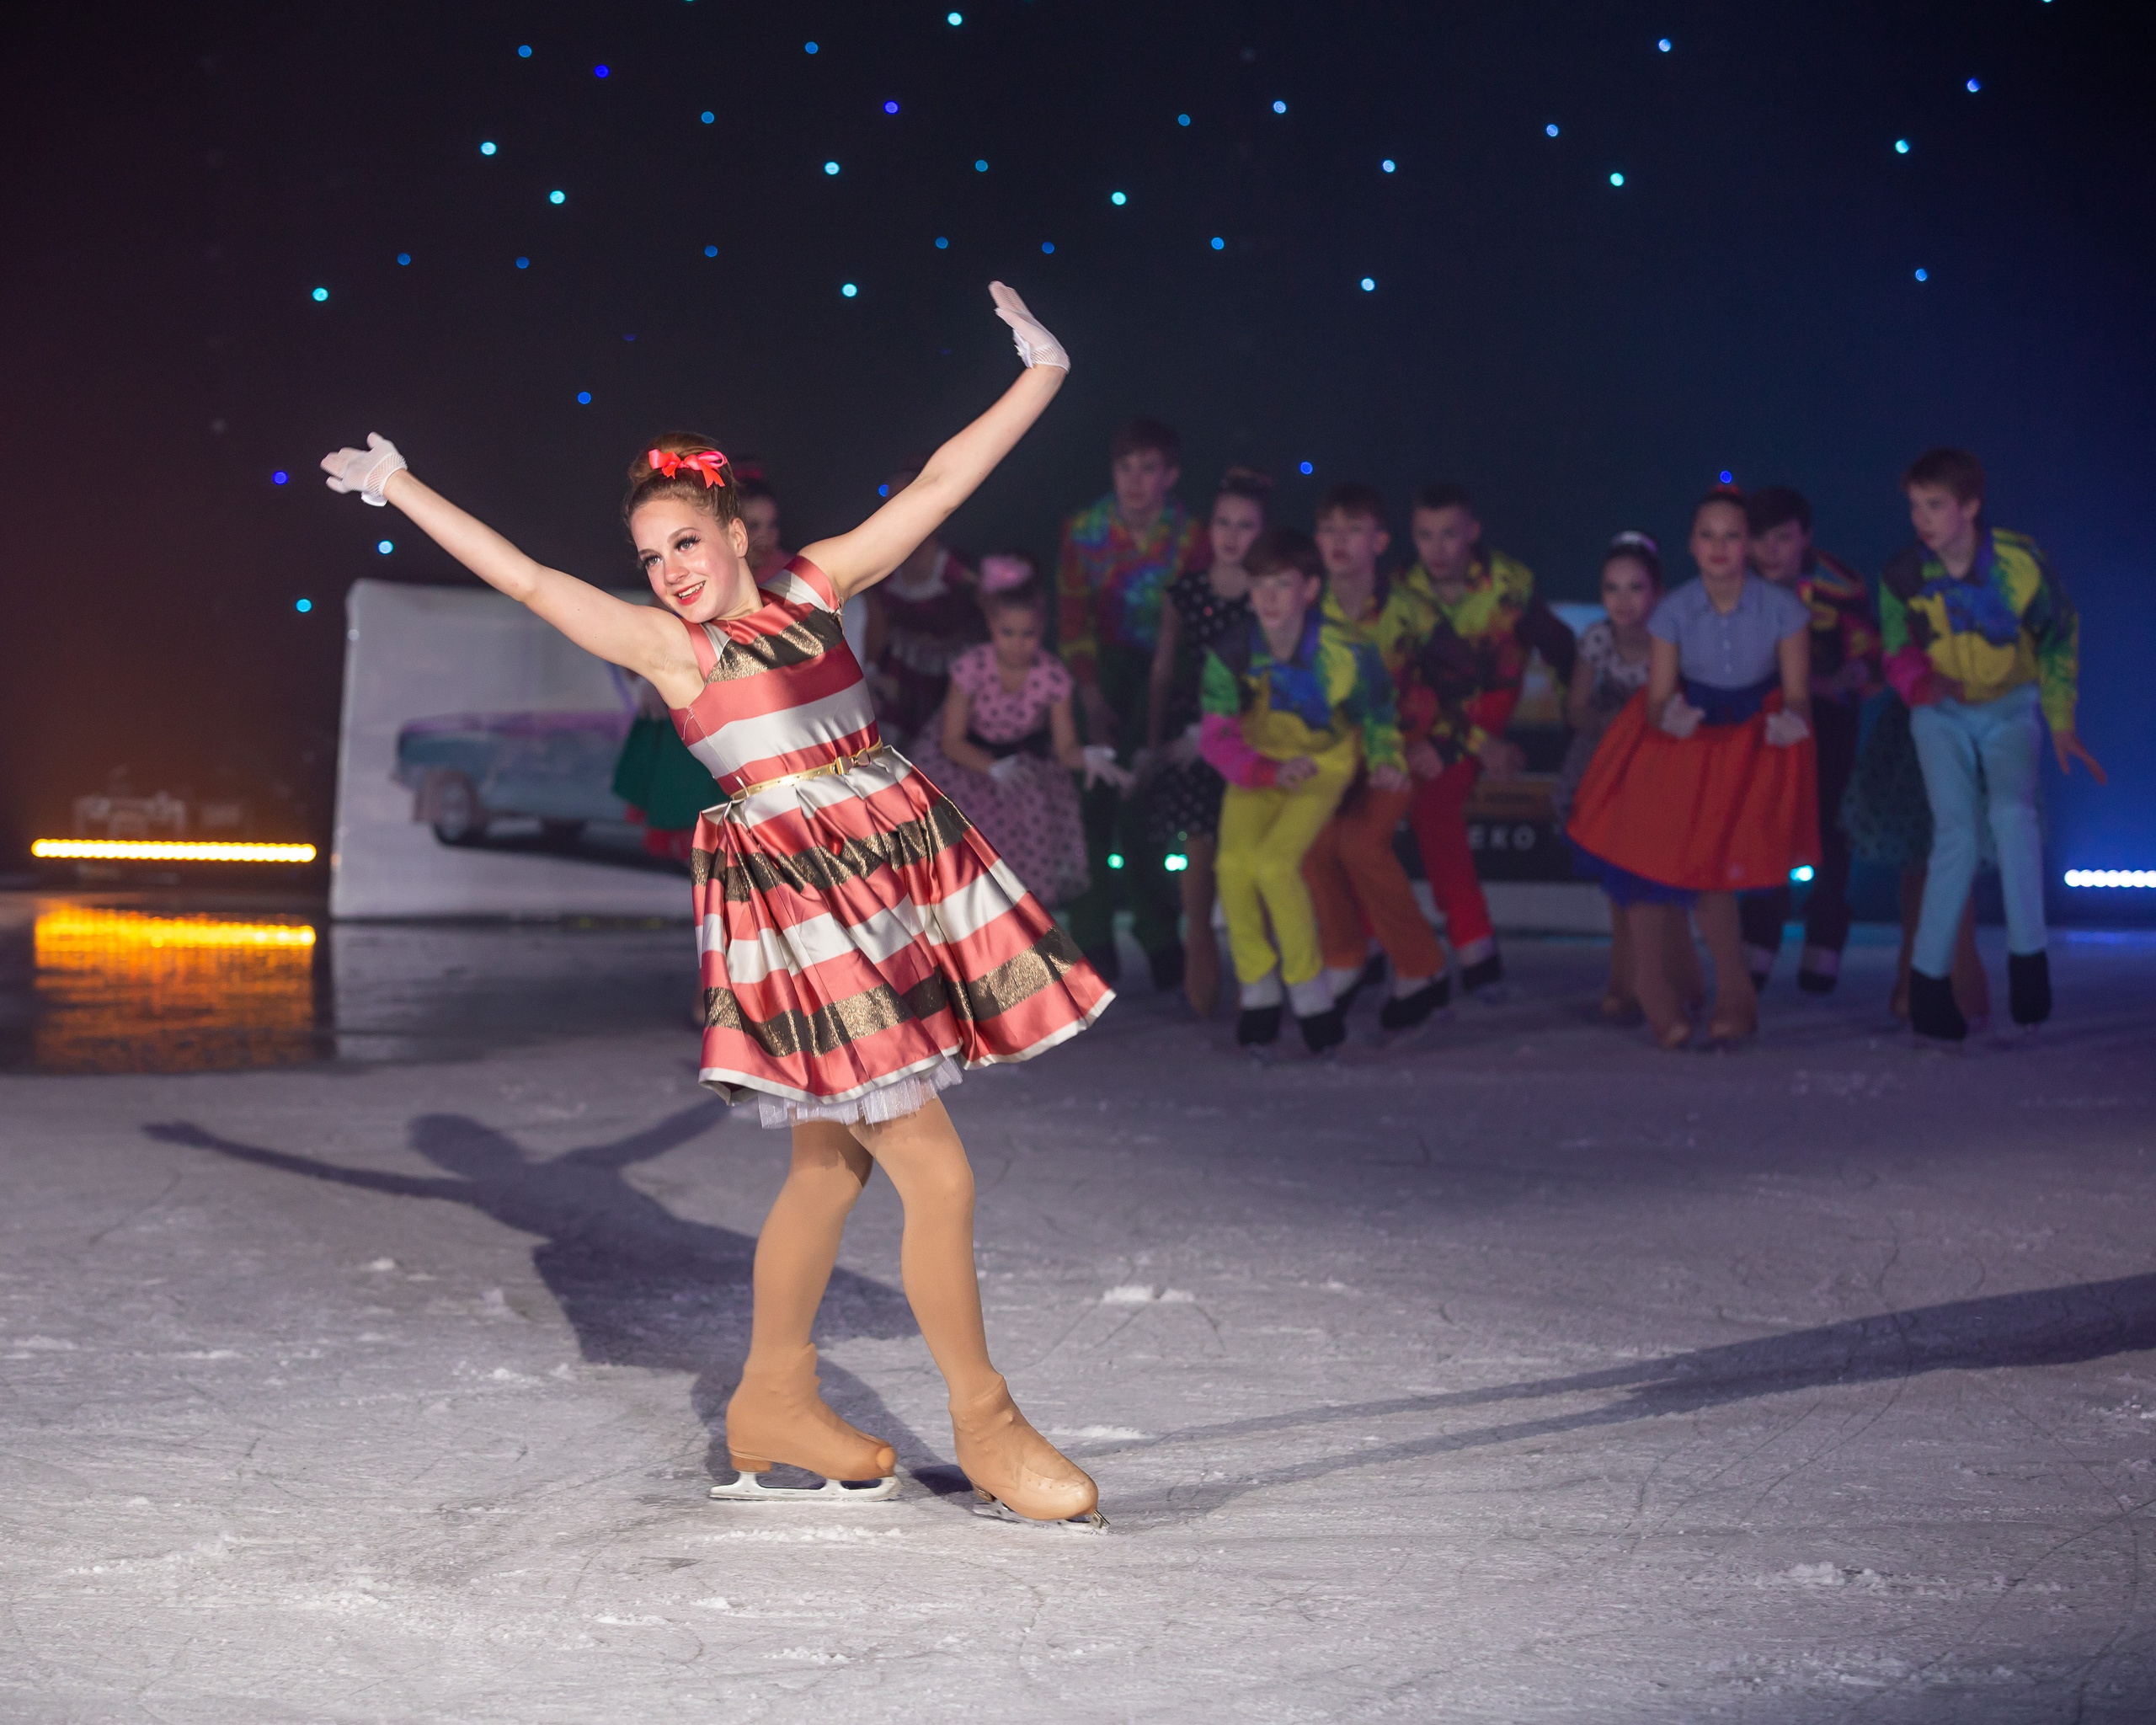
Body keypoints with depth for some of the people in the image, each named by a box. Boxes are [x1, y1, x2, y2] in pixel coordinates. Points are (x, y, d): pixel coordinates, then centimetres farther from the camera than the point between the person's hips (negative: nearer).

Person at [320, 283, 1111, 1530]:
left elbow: (939, 486, 10)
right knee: (937, 1174, -7)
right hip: (794, 897, -5)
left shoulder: (817, 585, 9)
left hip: (900, 862, 5)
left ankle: (776, 1404, 27)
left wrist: (1041, 375, 9)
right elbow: (528, 578, -2)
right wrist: (401, 490, -2)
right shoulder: (664, 644, -1)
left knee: (832, 1164, 13)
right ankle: (984, 1419, 5)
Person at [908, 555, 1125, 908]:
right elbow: (952, 741, -19)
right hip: (970, 756, -1)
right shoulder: (972, 666, -26)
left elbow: (1064, 748, -16)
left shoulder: (1053, 675, -23)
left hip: (1028, 756, 2)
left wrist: (1086, 757, -40)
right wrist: (996, 768, -35)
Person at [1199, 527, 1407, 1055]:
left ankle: (1310, 990, -6)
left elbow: (1377, 715, 1)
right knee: (1233, 862, -21)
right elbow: (1215, 736, -18)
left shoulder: (1341, 655, -19)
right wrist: (1270, 771, -31)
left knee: (1274, 863, -24)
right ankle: (1257, 987, 0)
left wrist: (1385, 759, -14)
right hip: (1256, 768, 2)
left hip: (1322, 766, -2)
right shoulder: (1232, 655, -16)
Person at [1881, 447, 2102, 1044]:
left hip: (2010, 709, 0)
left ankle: (2028, 955, -16)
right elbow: (1897, 651, 4)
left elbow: (2058, 637, 0)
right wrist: (1923, 684, -19)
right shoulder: (1903, 575, -15)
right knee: (1956, 837, -17)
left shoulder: (2021, 563, -18)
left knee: (2012, 811, -27)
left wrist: (2061, 722, 2)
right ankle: (1929, 977, -7)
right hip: (1943, 714, 1)